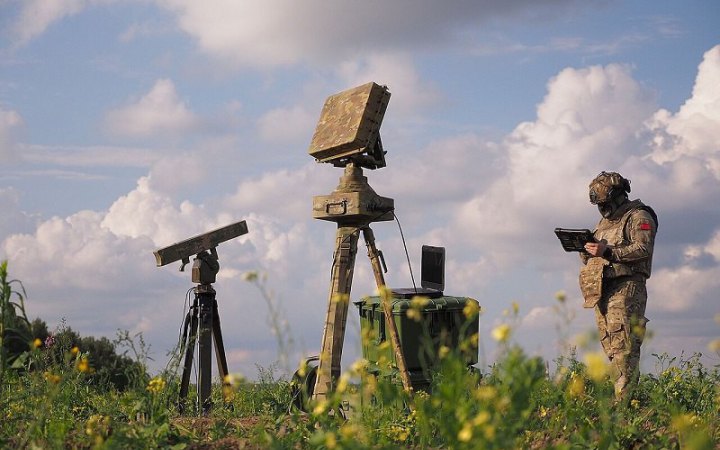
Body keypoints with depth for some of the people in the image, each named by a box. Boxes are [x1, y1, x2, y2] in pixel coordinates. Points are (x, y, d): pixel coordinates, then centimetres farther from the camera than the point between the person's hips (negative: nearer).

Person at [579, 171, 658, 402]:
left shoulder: (638, 217, 1)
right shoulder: (604, 222, 25)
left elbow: (643, 249, -14)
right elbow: (595, 258, 27)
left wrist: (607, 251, -19)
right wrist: (586, 251, 4)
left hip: (626, 289, -8)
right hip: (602, 291, 8)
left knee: (623, 346, -16)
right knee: (610, 346, 4)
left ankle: (624, 399, -20)